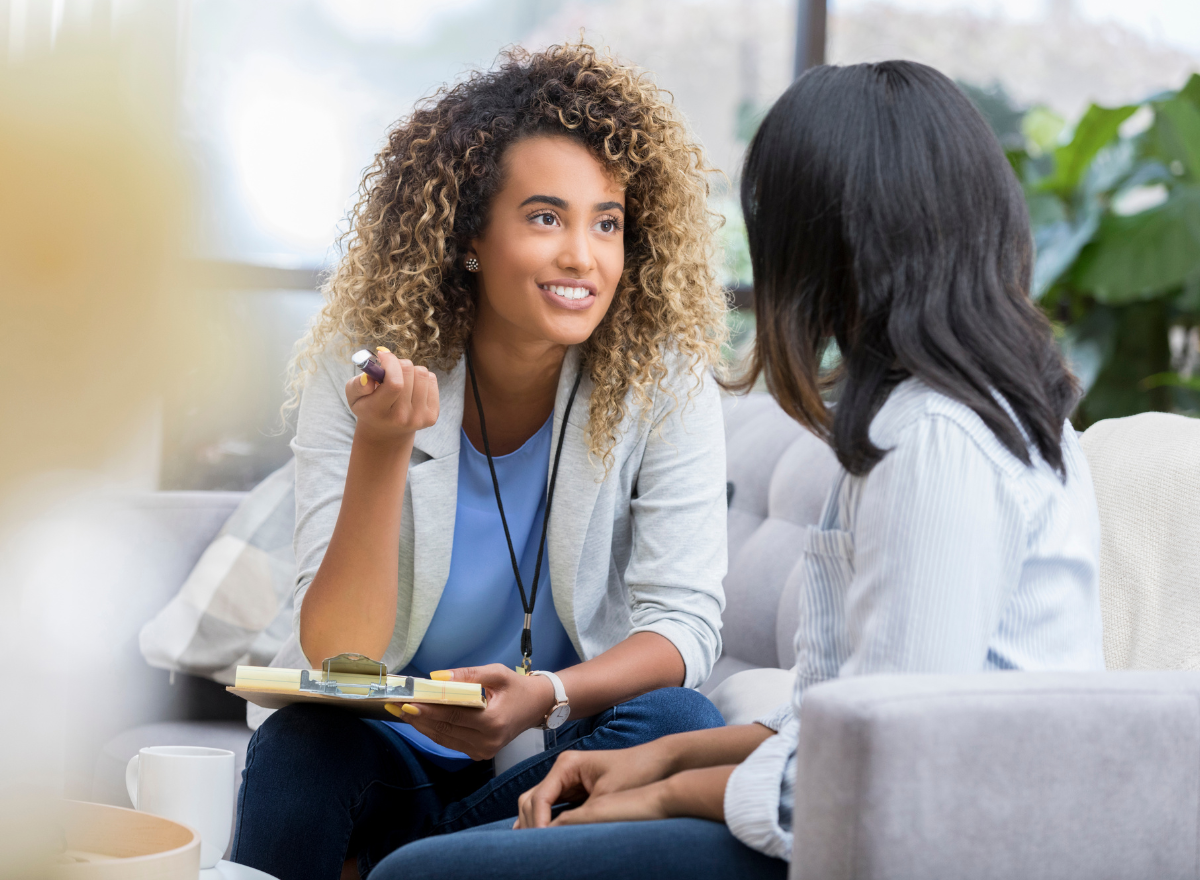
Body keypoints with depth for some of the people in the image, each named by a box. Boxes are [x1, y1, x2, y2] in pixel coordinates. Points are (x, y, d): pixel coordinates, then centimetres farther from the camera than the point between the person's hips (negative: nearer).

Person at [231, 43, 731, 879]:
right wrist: (382, 448, -31)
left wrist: (543, 698, -34)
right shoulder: (359, 375, -11)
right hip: (392, 750, -2)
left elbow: (683, 623, -14)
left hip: (564, 755, 2)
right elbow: (338, 655, -16)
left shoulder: (662, 381, -11)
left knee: (680, 722, -29)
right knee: (298, 743, -33)